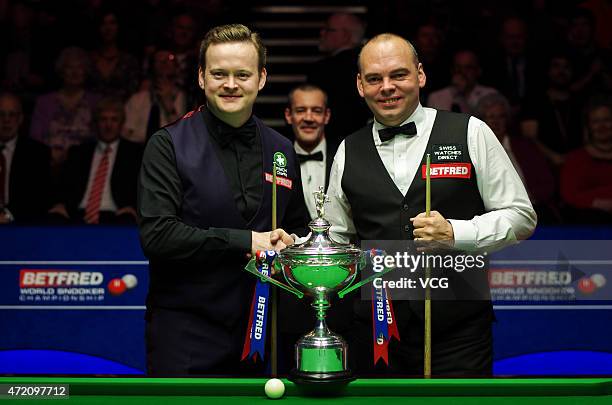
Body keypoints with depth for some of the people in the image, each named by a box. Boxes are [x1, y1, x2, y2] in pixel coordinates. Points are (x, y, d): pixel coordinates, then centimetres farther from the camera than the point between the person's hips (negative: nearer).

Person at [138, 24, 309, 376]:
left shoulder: (282, 151, 9)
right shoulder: (169, 145, -5)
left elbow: (297, 228, 20)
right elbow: (156, 235, -15)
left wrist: (284, 247, -3)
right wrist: (245, 241, -18)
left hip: (257, 330, 4)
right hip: (185, 333, -4)